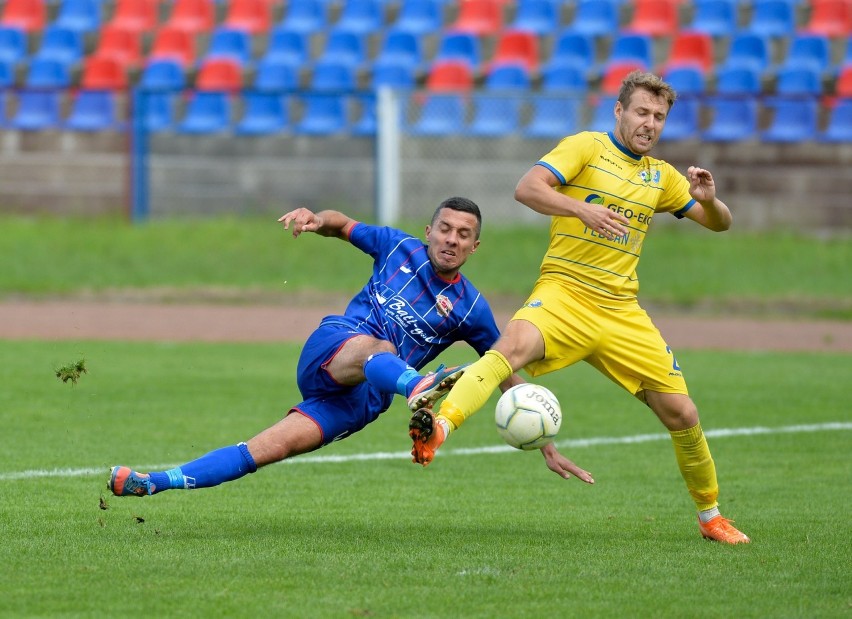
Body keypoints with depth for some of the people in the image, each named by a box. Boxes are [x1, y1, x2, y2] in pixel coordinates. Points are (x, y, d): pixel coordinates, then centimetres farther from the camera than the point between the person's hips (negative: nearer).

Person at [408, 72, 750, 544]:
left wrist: (708, 199, 0)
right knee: (515, 344, -37)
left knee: (681, 414, 2)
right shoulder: (586, 148, 1)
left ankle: (710, 516, 23)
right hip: (563, 292, -5)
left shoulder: (661, 176, 18)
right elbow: (526, 188, -13)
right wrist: (582, 208, -29)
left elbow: (718, 224, 24)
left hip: (622, 311, 5)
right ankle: (438, 428, -54)